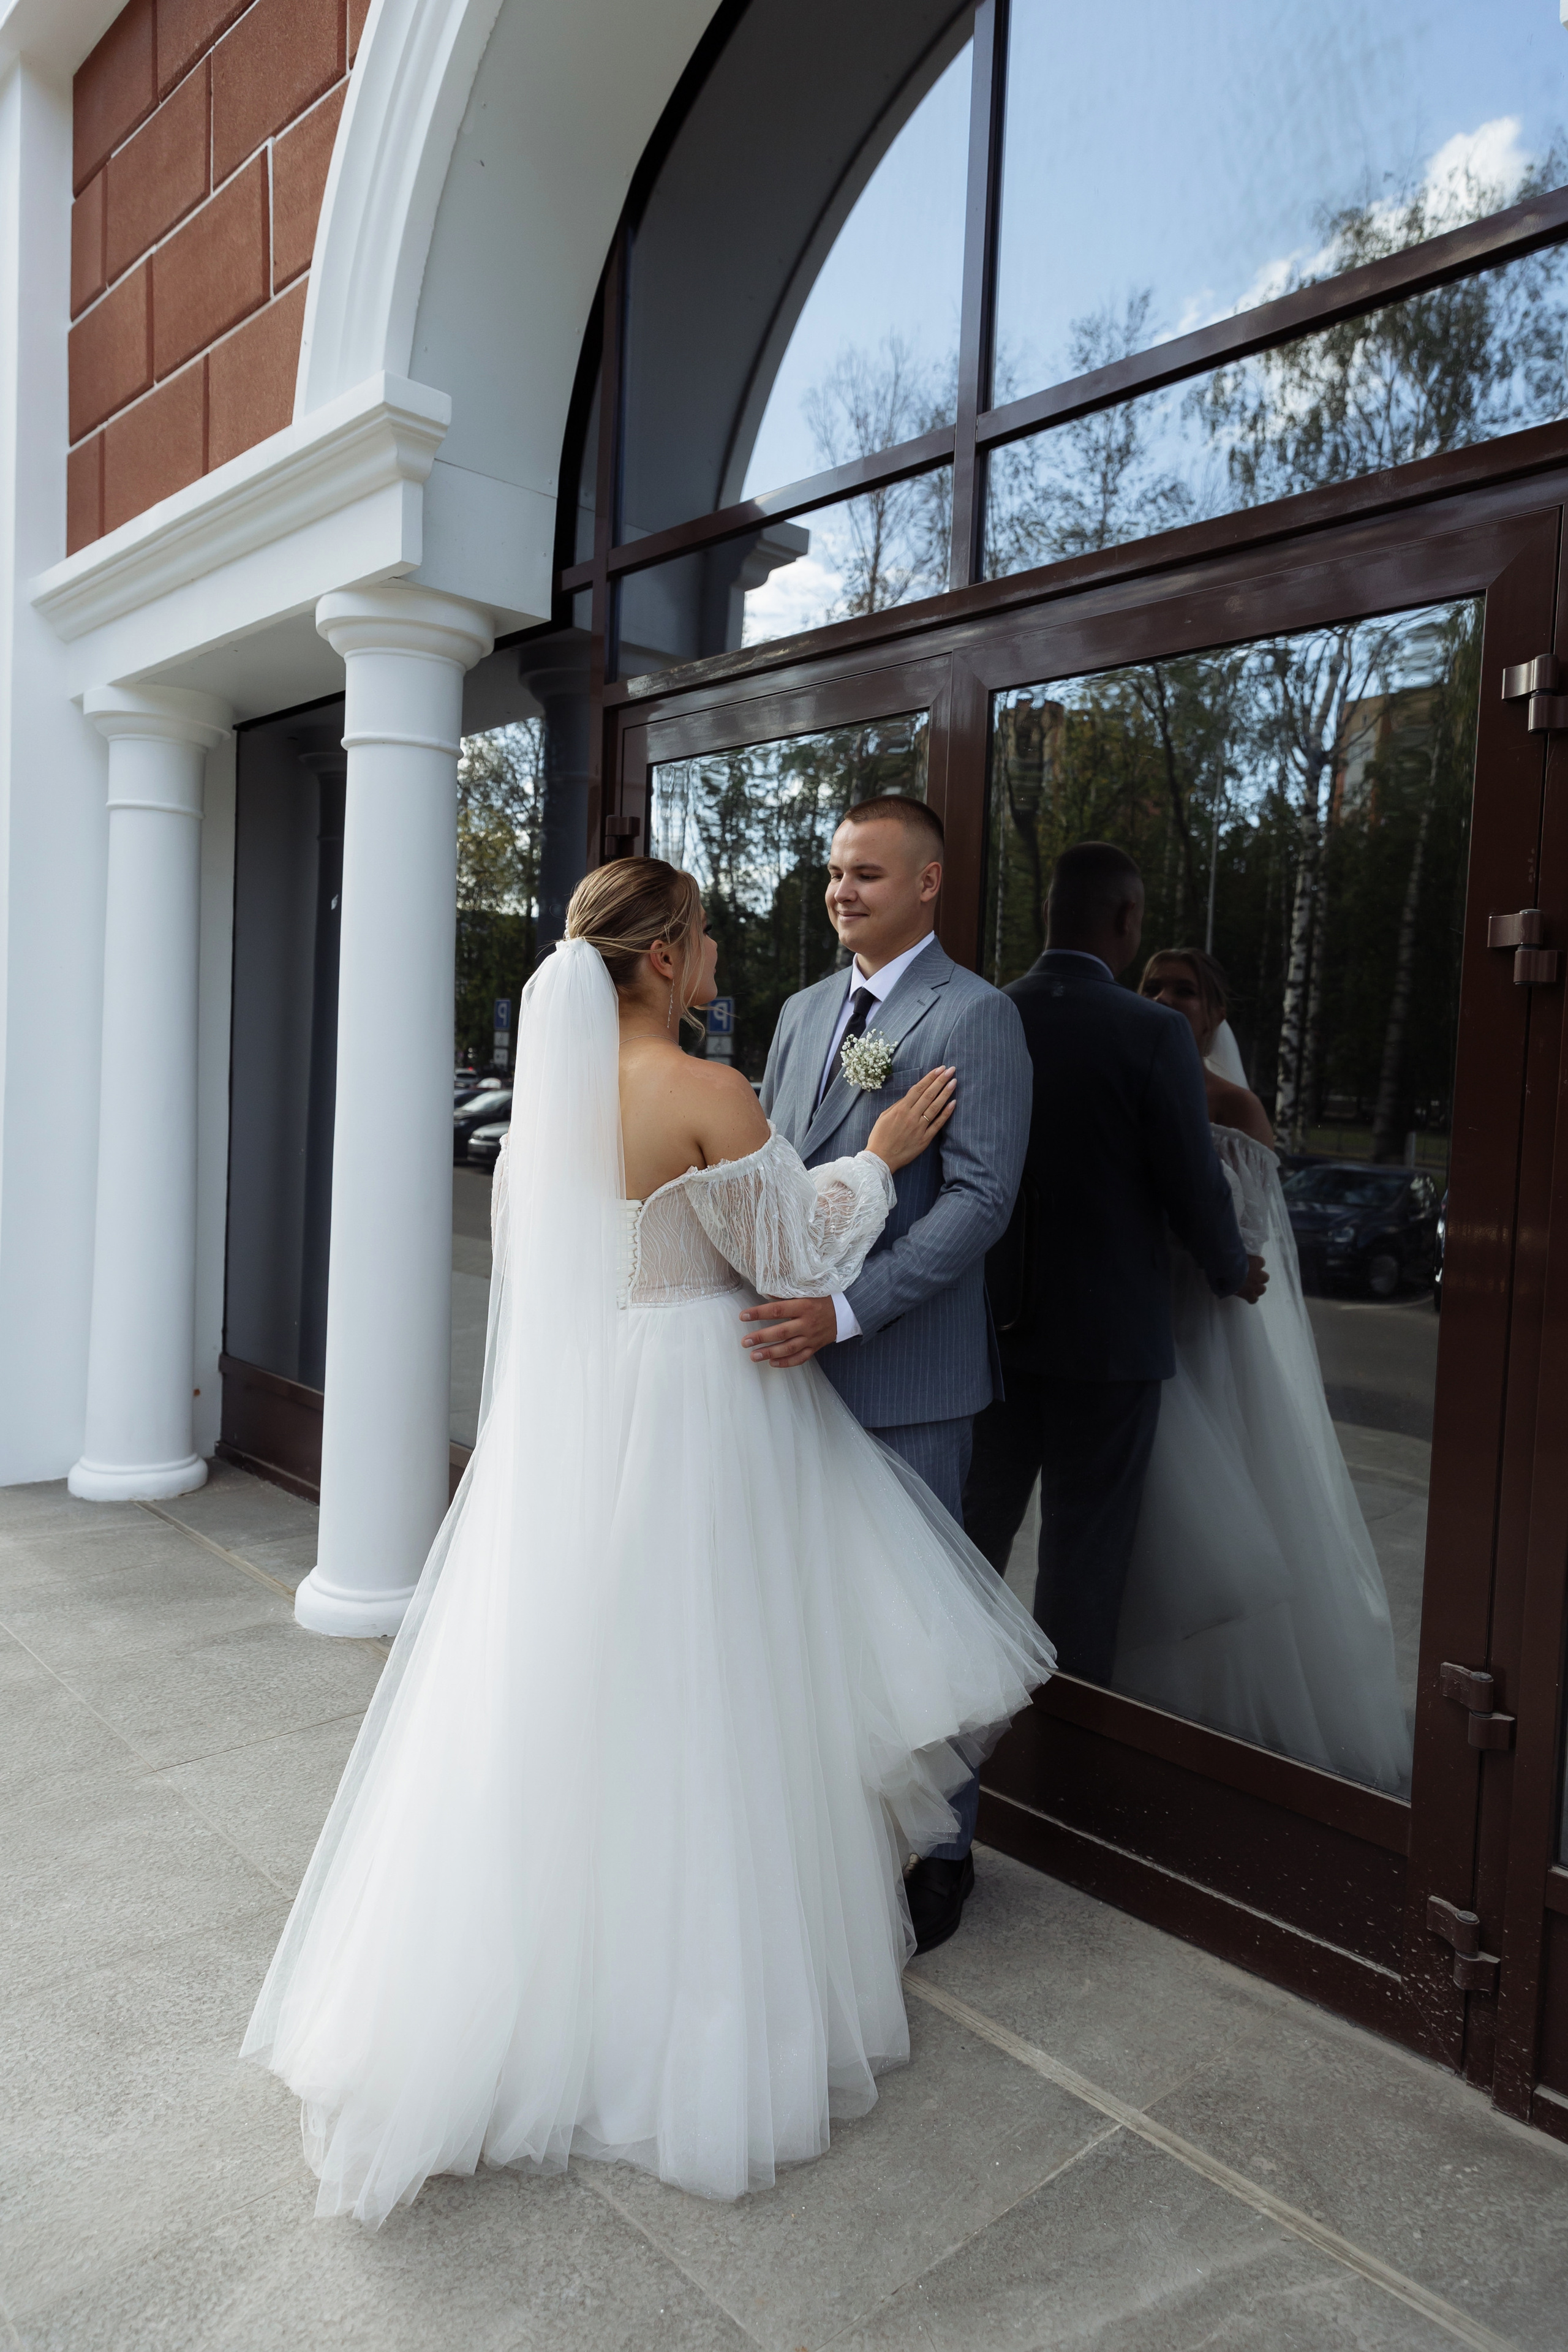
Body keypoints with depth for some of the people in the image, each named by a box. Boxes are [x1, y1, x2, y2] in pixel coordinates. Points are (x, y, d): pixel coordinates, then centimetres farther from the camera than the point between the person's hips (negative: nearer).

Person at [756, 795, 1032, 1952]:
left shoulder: (976, 1017, -8)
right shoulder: (804, 1011, 15)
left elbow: (979, 1199, -17)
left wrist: (846, 1311, -24)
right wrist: (757, 1295, 5)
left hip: (905, 1367, -6)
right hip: (799, 1353, 7)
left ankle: (937, 1854, 24)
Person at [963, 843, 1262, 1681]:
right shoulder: (1154, 1032, -15)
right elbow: (1194, 1187, -11)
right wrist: (1234, 1275, 9)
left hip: (994, 1327, 4)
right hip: (1109, 1331, -4)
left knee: (977, 1528, 17)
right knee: (1084, 1548, 8)